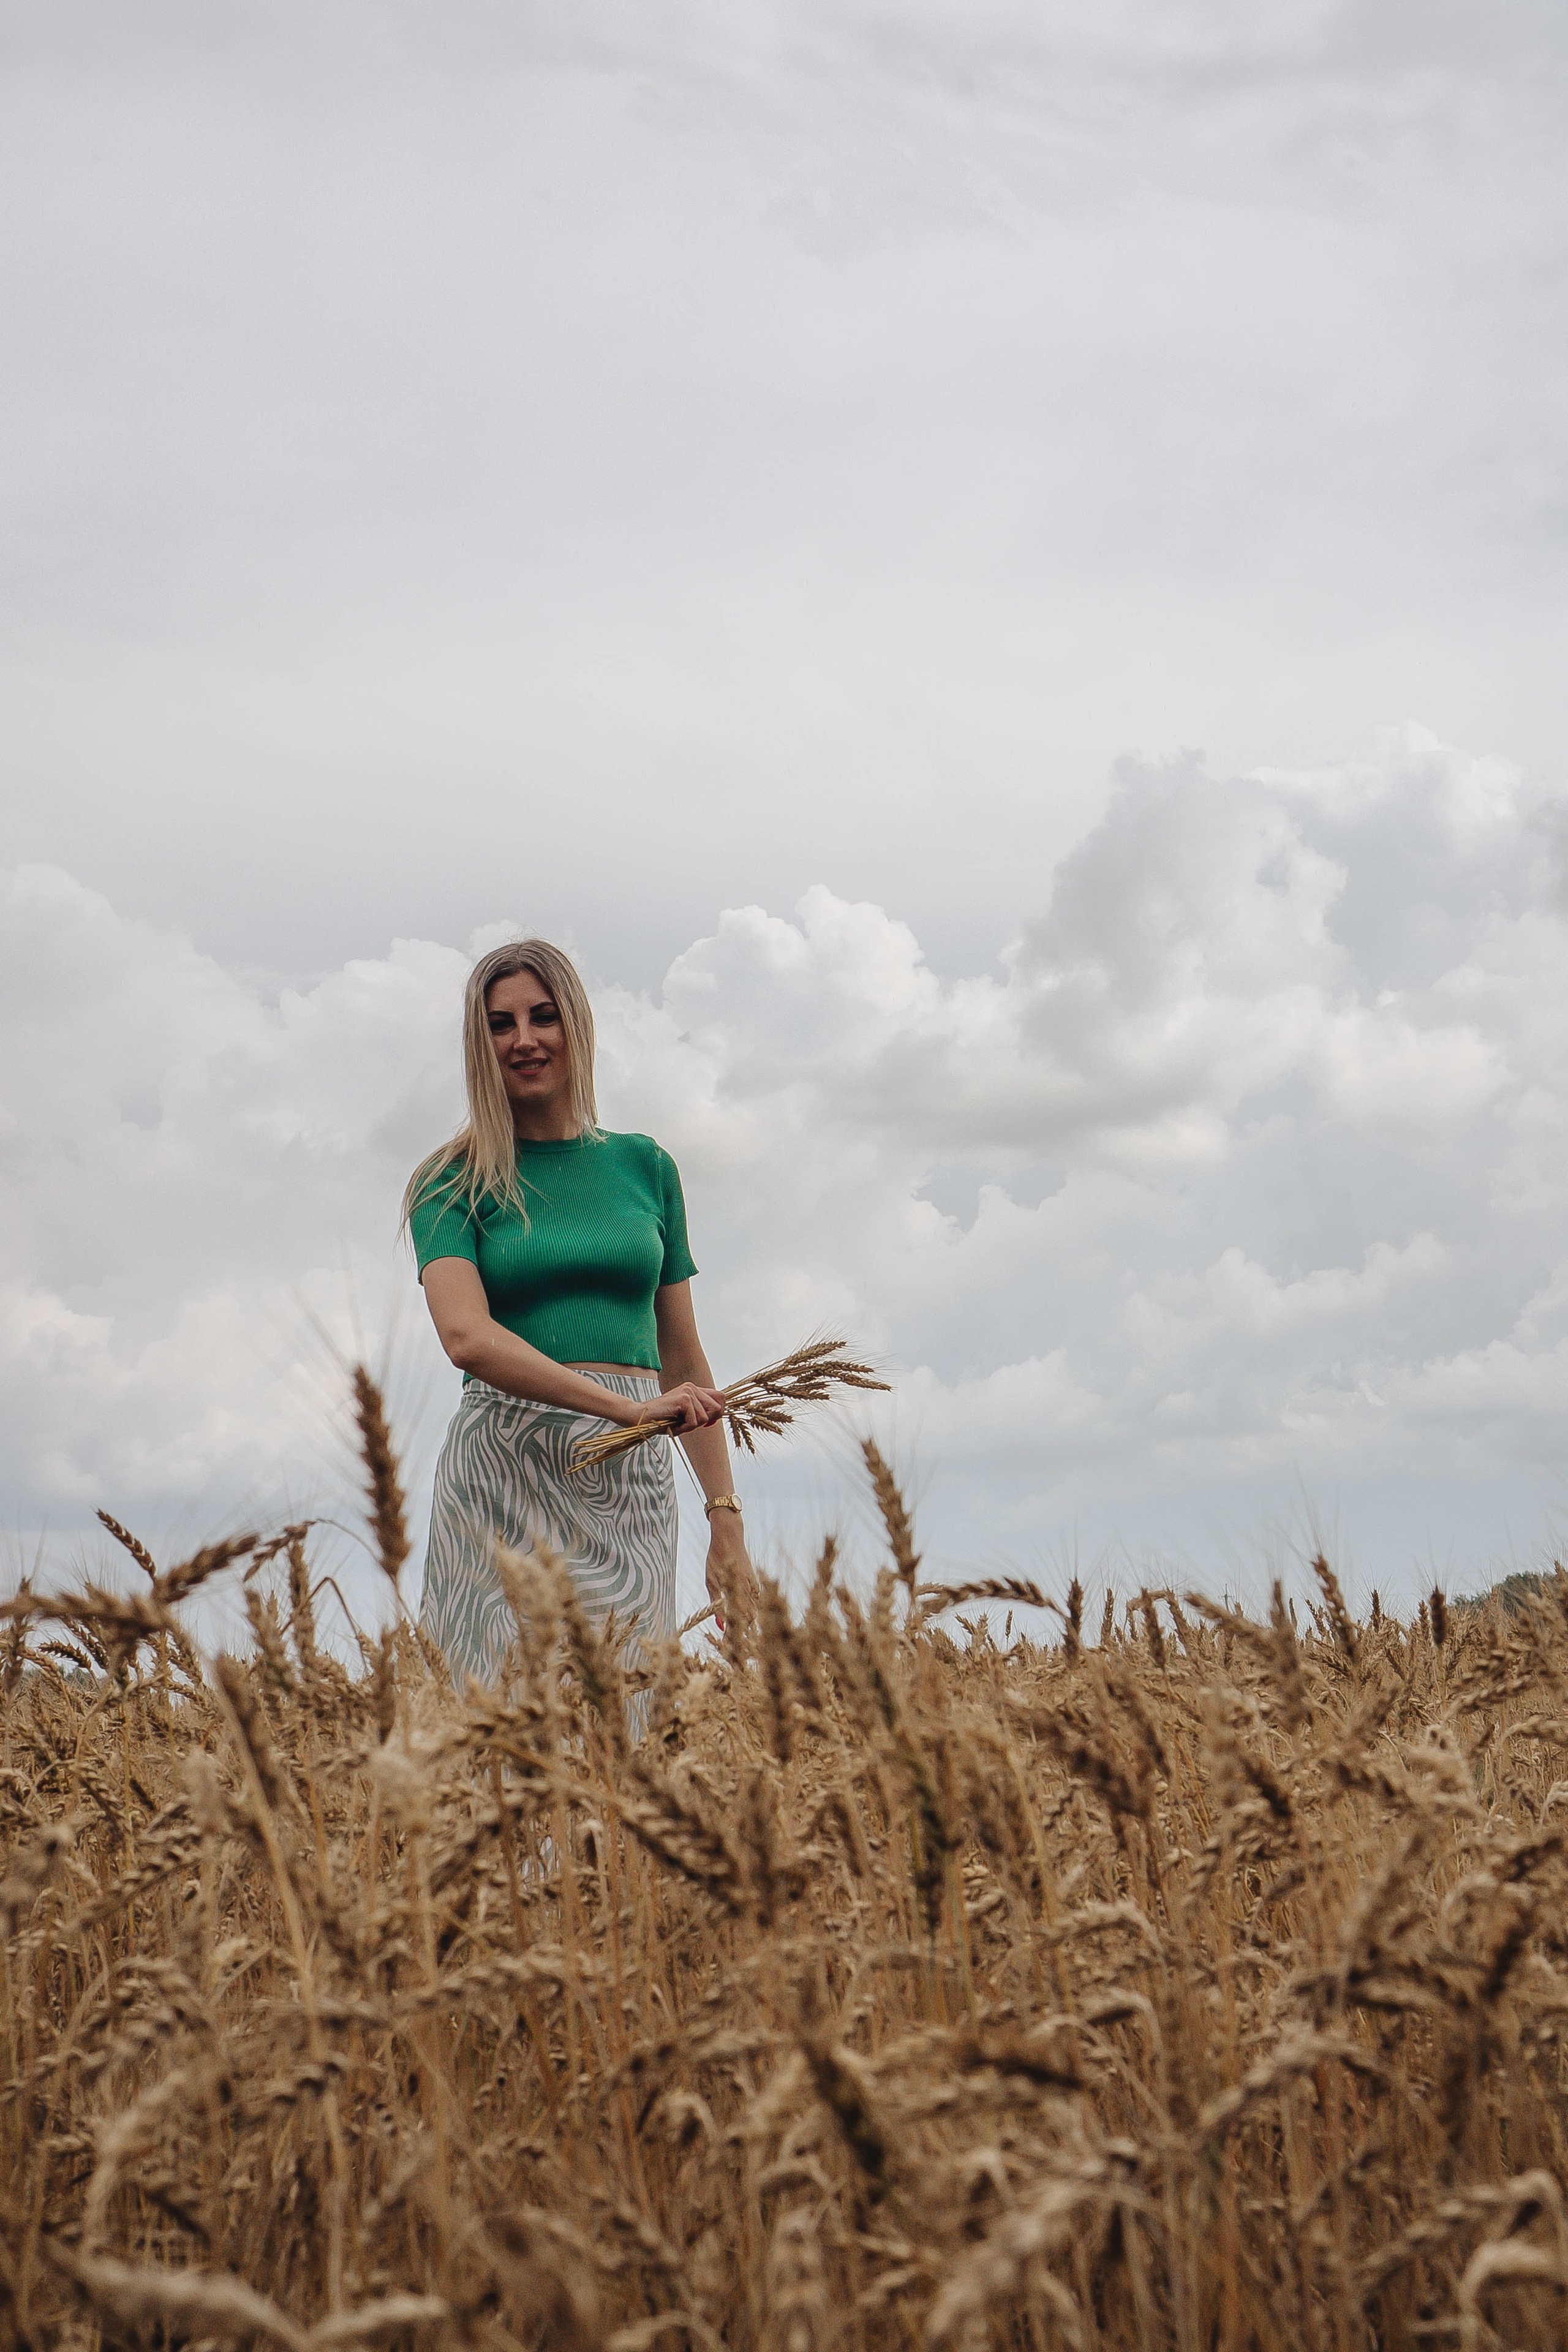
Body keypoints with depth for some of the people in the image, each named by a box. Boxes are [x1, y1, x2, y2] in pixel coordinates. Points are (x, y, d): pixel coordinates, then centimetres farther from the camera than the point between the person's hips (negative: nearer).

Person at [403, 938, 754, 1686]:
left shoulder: (644, 1167, 14)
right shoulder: (455, 1183, 3)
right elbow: (467, 1336, -14)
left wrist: (726, 1517, 10)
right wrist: (624, 1406, -24)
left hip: (629, 1484, 3)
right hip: (503, 1475, -3)